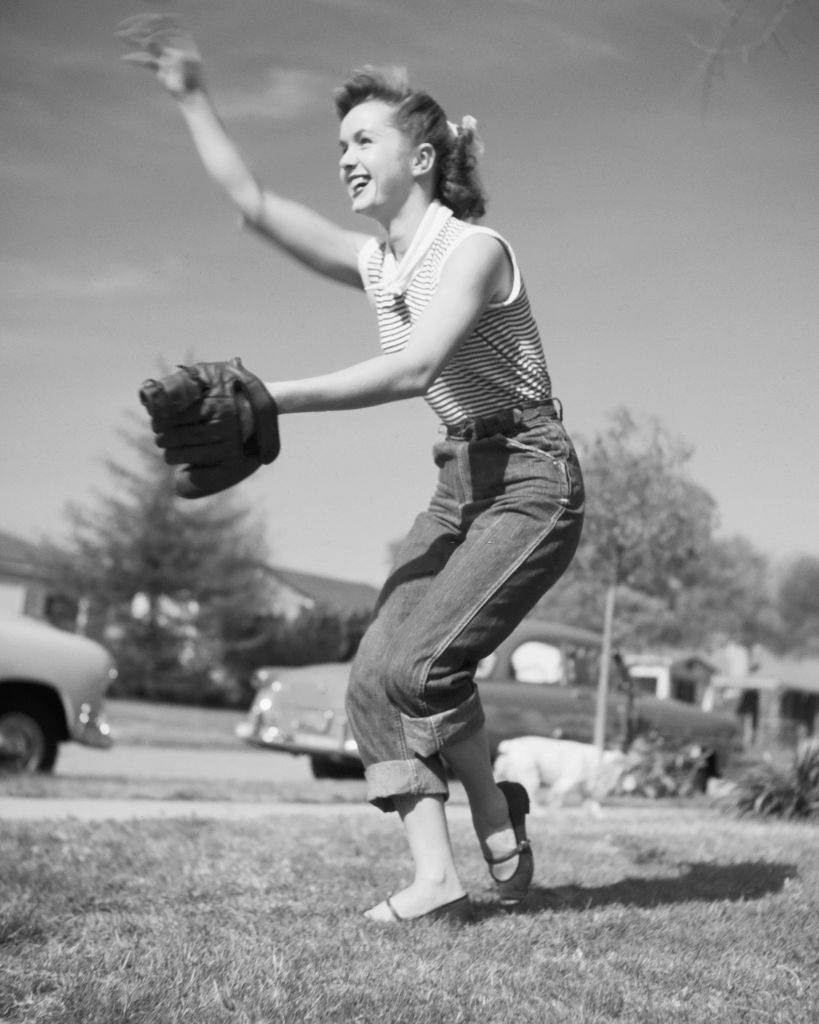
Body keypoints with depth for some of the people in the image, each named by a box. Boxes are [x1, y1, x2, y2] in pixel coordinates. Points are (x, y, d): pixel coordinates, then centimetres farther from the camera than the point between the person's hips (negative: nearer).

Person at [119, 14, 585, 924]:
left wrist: (277, 399, -32)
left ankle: (500, 827, 5)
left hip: (530, 481, -8)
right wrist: (190, 98, -1)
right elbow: (253, 204, 3)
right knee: (373, 675, -7)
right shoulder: (372, 261, 9)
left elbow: (413, 369, -30)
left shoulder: (473, 248, -15)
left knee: (415, 665, -18)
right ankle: (434, 876, -7)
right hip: (457, 483, 8)